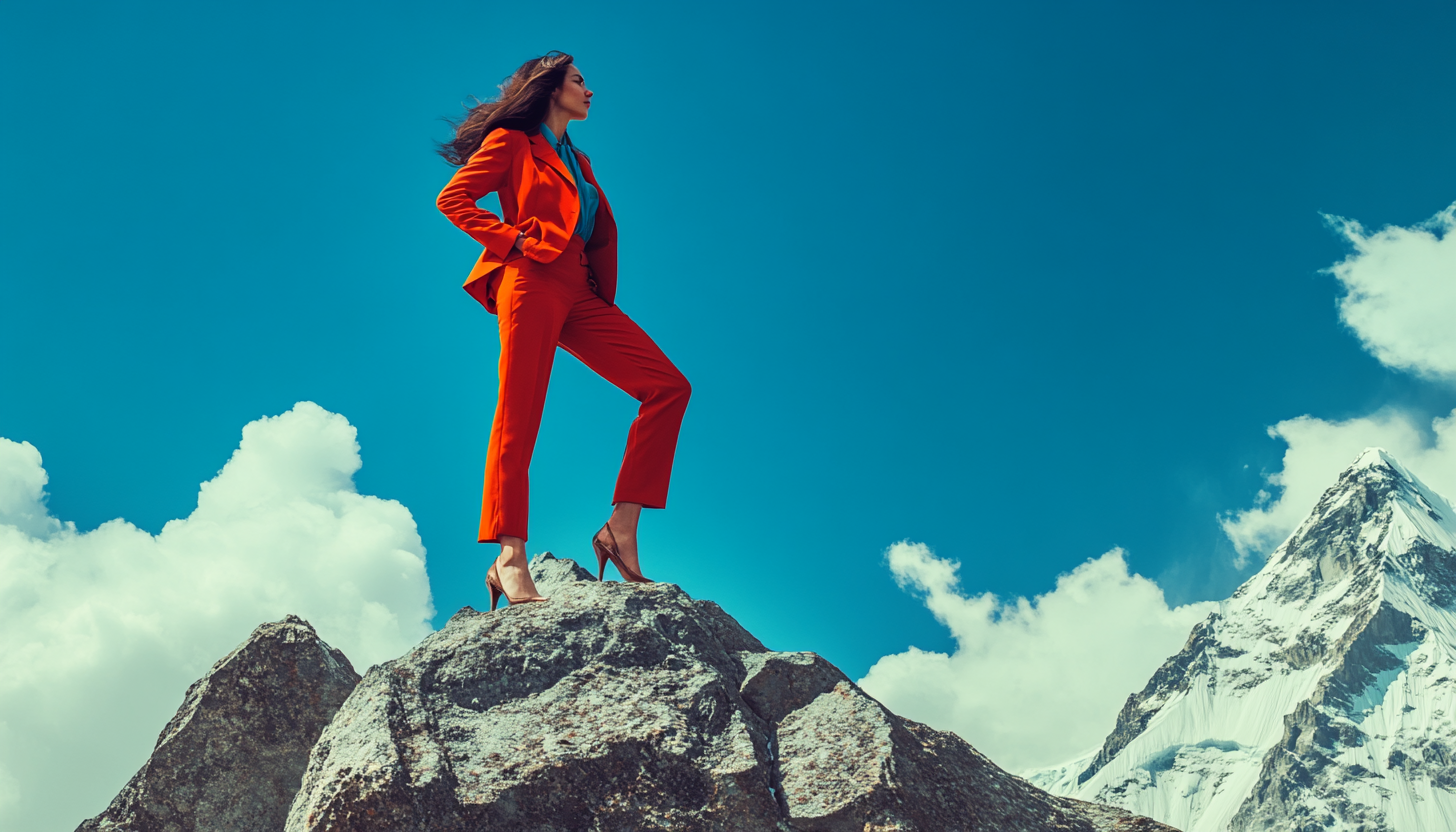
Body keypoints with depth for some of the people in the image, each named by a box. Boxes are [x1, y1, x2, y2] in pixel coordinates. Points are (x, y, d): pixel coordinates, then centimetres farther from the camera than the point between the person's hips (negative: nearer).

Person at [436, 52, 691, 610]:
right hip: (532, 283, -7)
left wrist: (606, 297, 12)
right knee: (518, 420, -14)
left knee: (669, 387, -9)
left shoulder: (578, 162, 31)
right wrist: (512, 239, -7)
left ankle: (622, 527, -13)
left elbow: (605, 235, 27)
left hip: (580, 295, 7)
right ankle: (510, 560, -18)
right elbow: (452, 199, 2)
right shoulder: (511, 143, 11)